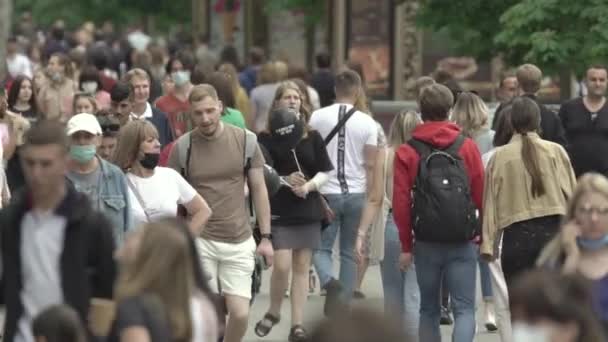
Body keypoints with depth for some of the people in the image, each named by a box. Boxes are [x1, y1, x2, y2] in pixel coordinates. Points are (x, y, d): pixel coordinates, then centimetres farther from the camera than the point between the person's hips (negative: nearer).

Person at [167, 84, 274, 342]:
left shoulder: (246, 140, 0)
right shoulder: (182, 147, -4)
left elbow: (259, 189, 6)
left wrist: (266, 236, 4)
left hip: (239, 242, 1)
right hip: (199, 242, -1)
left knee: (240, 314, -2)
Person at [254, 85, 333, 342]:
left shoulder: (312, 137, 8)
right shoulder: (266, 138, 0)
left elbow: (324, 172, 7)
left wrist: (309, 186, -11)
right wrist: (285, 180, -21)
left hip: (308, 209, 3)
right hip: (279, 210, -3)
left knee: (302, 267, 4)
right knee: (282, 266, -11)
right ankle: (273, 311, 15)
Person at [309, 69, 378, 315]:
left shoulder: (317, 117, -3)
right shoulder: (367, 123, -3)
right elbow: (370, 164, -2)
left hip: (327, 193, -1)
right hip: (356, 193, 1)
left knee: (321, 247, 8)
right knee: (350, 253, 11)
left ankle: (328, 281, -21)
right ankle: (344, 303, 9)